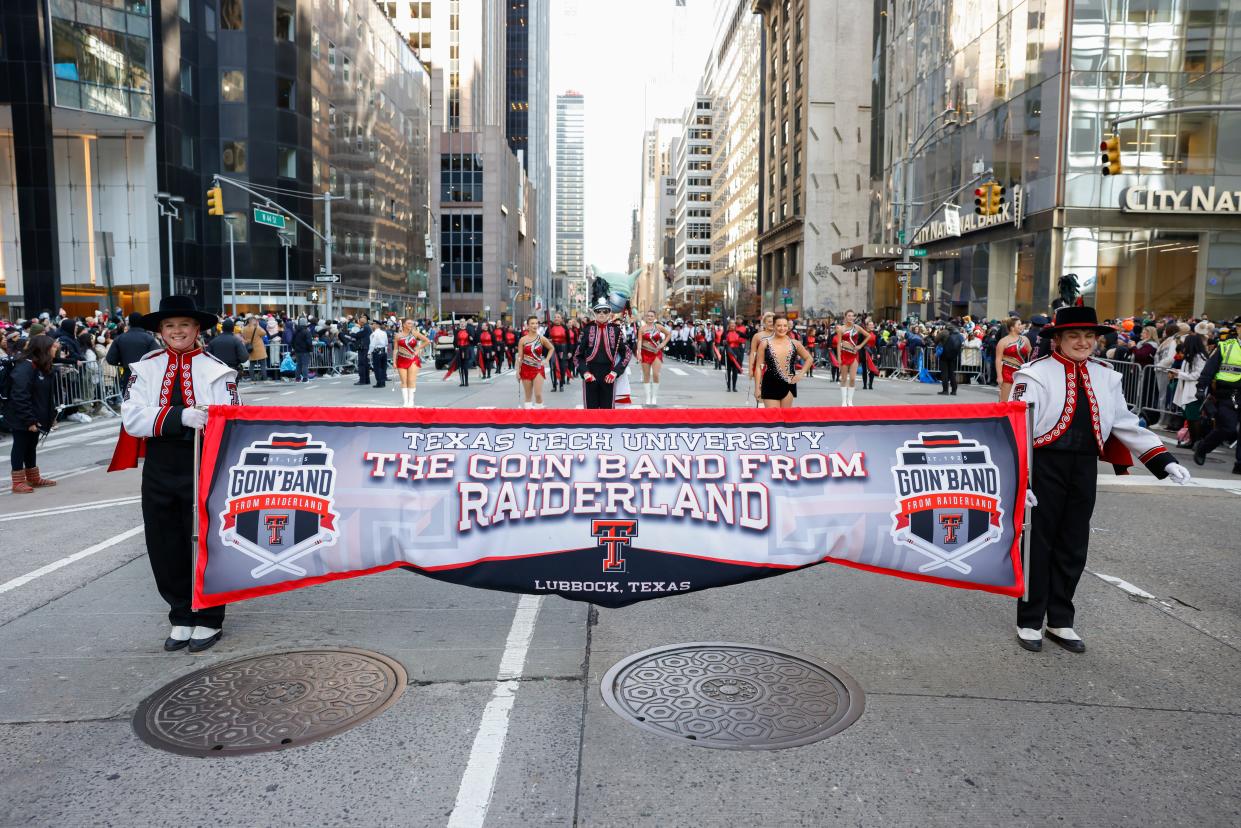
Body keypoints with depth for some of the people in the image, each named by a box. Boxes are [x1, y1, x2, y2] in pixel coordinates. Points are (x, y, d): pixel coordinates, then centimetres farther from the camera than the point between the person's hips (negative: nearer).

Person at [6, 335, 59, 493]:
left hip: (34, 418, 9)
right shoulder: (24, 367, -21)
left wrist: (51, 414, 9)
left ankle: (34, 478, 28)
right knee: (20, 447, 1)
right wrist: (29, 420, -26)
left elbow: (46, 395, 15)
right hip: (22, 420, -9)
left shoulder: (42, 367, 9)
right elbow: (20, 397, -25)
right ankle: (18, 482, 9)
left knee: (31, 447, 18)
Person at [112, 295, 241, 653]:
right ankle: (182, 617, 27)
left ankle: (208, 620, 20)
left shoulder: (216, 371, -1)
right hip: (159, 468, 3)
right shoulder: (146, 369, 5)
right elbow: (133, 419, -8)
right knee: (165, 546, 10)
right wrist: (180, 416, -24)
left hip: (203, 466, -3)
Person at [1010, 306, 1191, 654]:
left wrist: (1162, 460, 6)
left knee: (1073, 547, 13)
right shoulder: (1034, 374, -9)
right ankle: (1030, 622, 19)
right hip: (1044, 467, -5)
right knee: (1037, 545, 4)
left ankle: (1060, 622, 28)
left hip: (1085, 470, 5)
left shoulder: (1105, 377, 9)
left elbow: (1127, 424, 14)